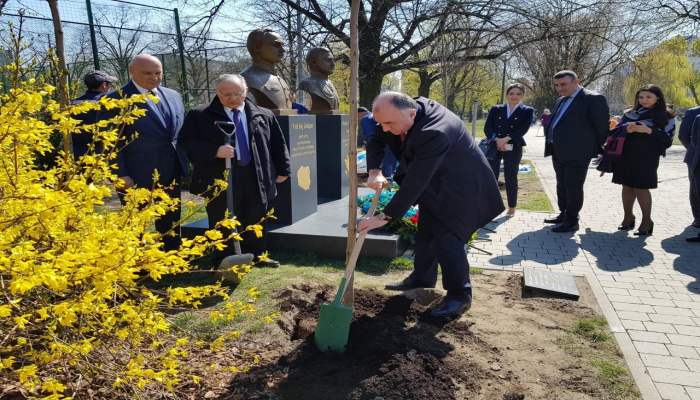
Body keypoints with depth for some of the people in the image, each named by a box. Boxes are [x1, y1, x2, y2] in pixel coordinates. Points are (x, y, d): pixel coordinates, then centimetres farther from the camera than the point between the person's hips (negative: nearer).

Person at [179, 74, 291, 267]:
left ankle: (255, 256, 30)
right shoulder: (200, 115, -1)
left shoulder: (264, 115, 8)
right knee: (223, 224, 5)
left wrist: (282, 169, 10)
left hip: (256, 178, 3)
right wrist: (215, 151, -19)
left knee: (256, 222, 14)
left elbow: (277, 143, 12)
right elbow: (187, 142, -6)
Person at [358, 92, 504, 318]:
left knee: (446, 237, -15)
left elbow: (415, 181, -39)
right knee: (425, 231, 16)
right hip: (434, 183, 9)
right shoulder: (402, 112, -14)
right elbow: (376, 141, -2)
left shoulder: (434, 134, -40)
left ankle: (460, 295, 2)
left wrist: (385, 217, -34)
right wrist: (374, 172, -20)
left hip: (460, 186, -9)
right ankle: (422, 278, 33)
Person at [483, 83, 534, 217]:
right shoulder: (496, 109, 7)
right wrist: (497, 139, -17)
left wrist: (505, 139, -20)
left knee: (511, 178, 5)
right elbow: (487, 127, 0)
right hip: (495, 147, 1)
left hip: (514, 149, -1)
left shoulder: (527, 111, 3)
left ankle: (512, 208, 17)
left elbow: (523, 129, -10)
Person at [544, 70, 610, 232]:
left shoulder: (593, 99, -11)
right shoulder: (561, 101, 16)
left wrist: (596, 147, -1)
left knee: (573, 187, -3)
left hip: (577, 153, -8)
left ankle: (572, 221, 4)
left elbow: (602, 125, -10)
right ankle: (564, 215, 27)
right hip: (559, 152, 9)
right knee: (562, 186, 15)